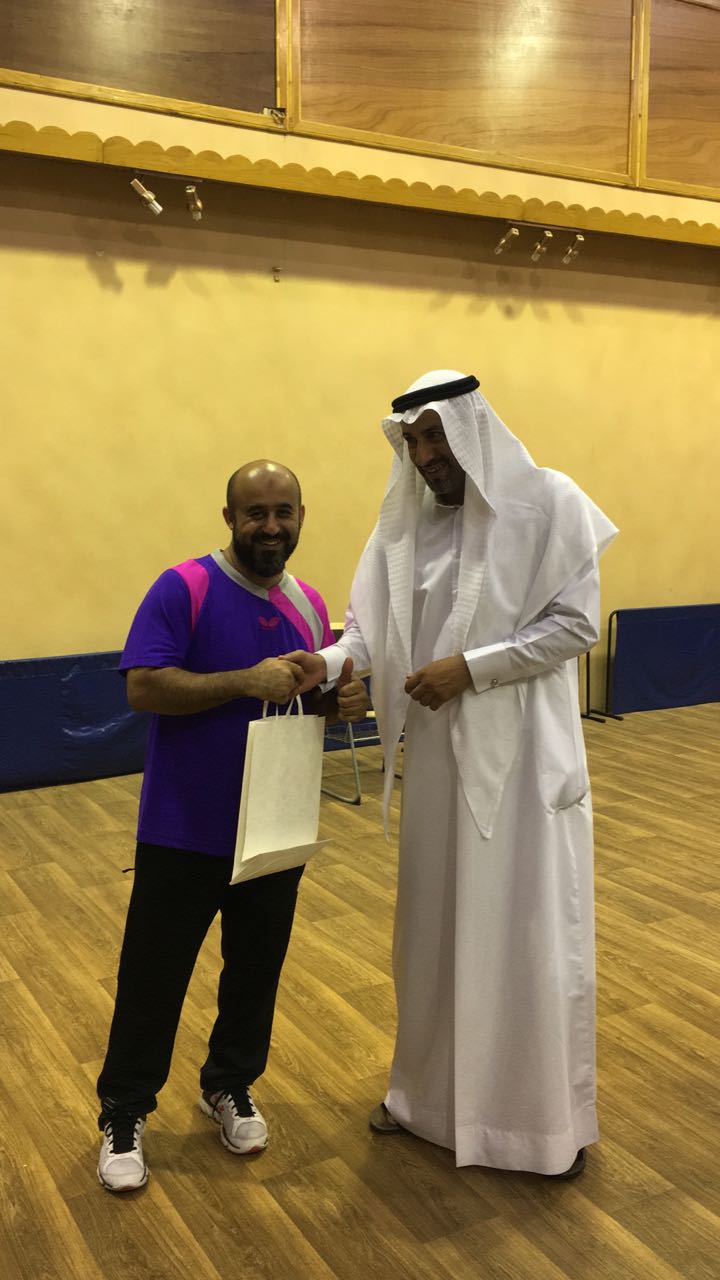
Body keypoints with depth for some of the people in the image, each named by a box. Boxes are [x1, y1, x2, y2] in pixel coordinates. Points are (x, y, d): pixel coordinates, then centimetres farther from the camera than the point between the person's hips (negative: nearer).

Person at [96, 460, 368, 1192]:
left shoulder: (309, 605, 5)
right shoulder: (183, 588, -13)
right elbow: (144, 688, -21)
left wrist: (343, 702, -10)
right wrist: (247, 680, -29)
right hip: (183, 830, -5)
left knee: (256, 968, 18)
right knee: (153, 975, 8)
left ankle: (229, 1088, 40)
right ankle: (123, 1114, 27)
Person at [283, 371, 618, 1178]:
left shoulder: (549, 503, -8)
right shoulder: (405, 521, 5)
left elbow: (575, 624, -12)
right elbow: (373, 627, 2)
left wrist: (469, 667, -18)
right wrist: (329, 662, -19)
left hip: (523, 753, -4)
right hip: (437, 756, 5)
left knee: (531, 933, 4)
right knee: (435, 926, 15)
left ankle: (552, 1118, 25)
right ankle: (433, 1094, 35)